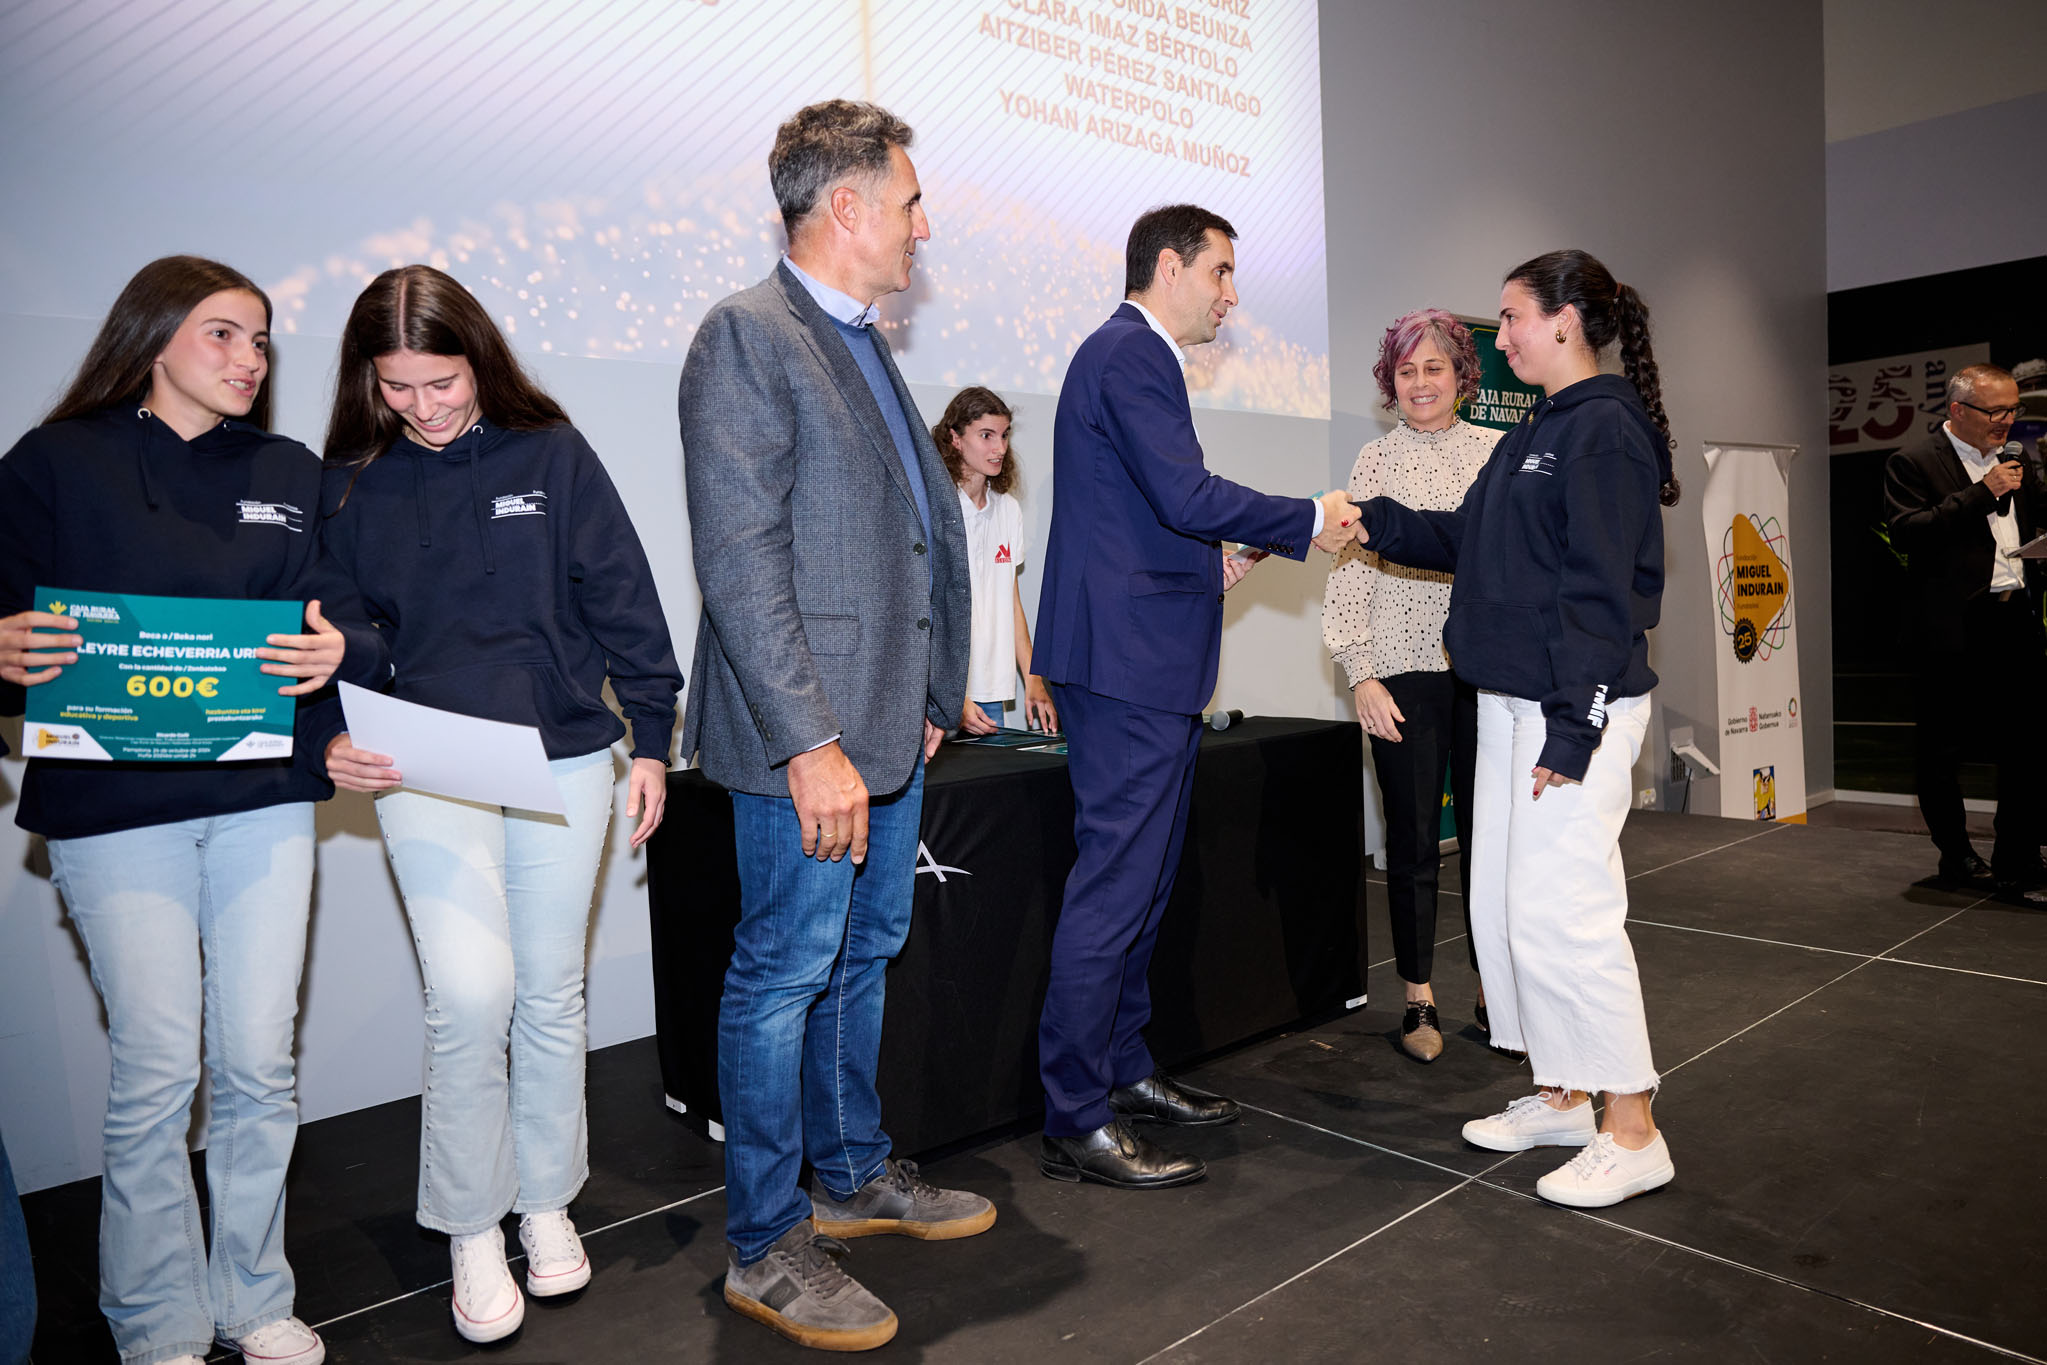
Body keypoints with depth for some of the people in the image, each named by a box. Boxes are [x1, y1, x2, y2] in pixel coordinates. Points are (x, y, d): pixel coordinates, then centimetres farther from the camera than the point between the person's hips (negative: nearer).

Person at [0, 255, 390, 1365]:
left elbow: (346, 616, 8)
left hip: (264, 799, 3)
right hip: (113, 805, -3)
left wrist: (338, 650, -14)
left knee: (259, 1066, 7)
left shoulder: (289, 474, 13)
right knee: (156, 1072, 1)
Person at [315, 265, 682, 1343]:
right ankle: (472, 1228, 12)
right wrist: (335, 741, -10)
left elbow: (622, 599, 3)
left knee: (551, 994, 10)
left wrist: (651, 737, 1)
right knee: (471, 993, -11)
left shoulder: (551, 454, 1)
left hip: (563, 760, 1)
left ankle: (545, 1202, 31)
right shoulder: (349, 484, 3)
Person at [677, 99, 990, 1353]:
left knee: (865, 954, 19)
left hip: (891, 729, 9)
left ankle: (853, 1174, 36)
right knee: (786, 972, 2)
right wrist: (809, 742, -23)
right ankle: (766, 1247, 18)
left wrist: (931, 693, 18)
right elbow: (740, 560, -20)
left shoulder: (865, 344, 17)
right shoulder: (747, 336, -12)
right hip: (810, 737, -9)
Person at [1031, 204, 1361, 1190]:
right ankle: (1076, 1124, 2)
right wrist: (1309, 520, -9)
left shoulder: (1130, 353, 23)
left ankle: (1121, 1071, 29)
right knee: (1114, 886, -7)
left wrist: (1212, 564, 15)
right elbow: (1187, 495, -21)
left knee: (1141, 882, 16)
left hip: (1145, 664, 11)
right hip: (1127, 663, -11)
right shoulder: (1131, 353, -11)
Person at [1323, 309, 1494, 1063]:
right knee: (1413, 840, 3)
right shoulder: (1374, 461, 5)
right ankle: (1419, 999, 16)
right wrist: (1361, 674, -7)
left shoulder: (1496, 452, 9)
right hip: (1405, 670, -1)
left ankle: (1494, 993, 21)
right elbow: (1351, 570, 0)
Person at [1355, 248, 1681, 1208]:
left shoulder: (1608, 428, -11)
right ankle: (1559, 1096, 27)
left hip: (1577, 708, -10)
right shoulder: (1535, 433, 18)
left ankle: (1632, 1135, 8)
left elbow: (1601, 589, -17)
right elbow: (1465, 542, 22)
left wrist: (1571, 728, -20)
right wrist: (1374, 522, 10)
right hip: (1510, 703, 10)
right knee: (1504, 903, 12)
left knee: (1563, 911, -7)